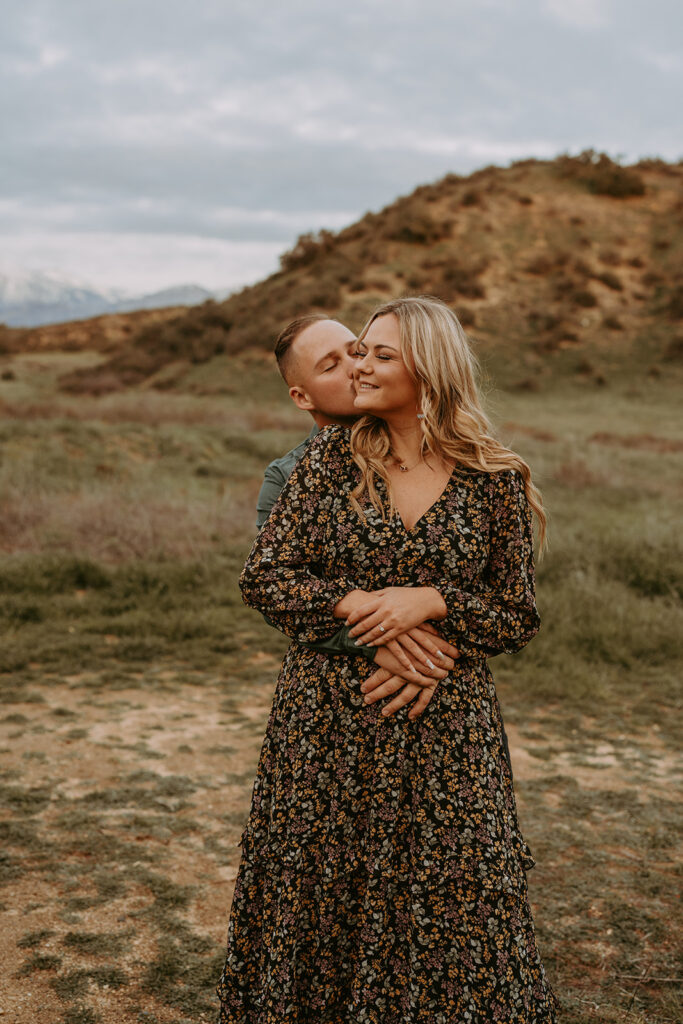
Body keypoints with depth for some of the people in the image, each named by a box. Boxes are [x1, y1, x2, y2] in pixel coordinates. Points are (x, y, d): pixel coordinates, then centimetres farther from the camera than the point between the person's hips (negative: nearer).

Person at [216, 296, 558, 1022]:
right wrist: (357, 605, -16)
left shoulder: (495, 481, -2)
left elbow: (517, 618, 1)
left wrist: (428, 601, -15)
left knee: (449, 912, 7)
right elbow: (262, 577, -3)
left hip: (442, 725, 0)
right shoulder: (330, 460, -1)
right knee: (314, 896, 12)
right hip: (326, 724, 1)